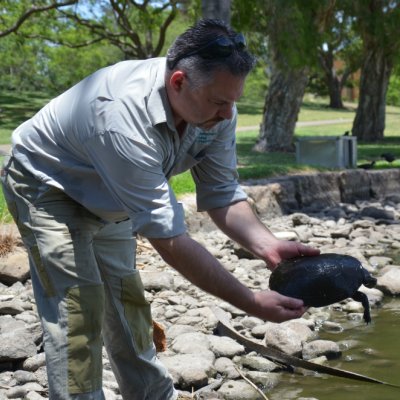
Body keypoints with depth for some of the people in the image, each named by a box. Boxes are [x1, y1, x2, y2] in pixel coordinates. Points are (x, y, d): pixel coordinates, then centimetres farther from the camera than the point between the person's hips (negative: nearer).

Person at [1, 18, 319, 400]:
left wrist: (268, 247, -30)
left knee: (127, 306, 13)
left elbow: (222, 195, -11)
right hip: (47, 187, -7)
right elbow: (167, 237, -40)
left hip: (109, 203, 7)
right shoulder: (124, 116, -43)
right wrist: (251, 302, -37)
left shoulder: (214, 110, -21)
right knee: (78, 309, -16)